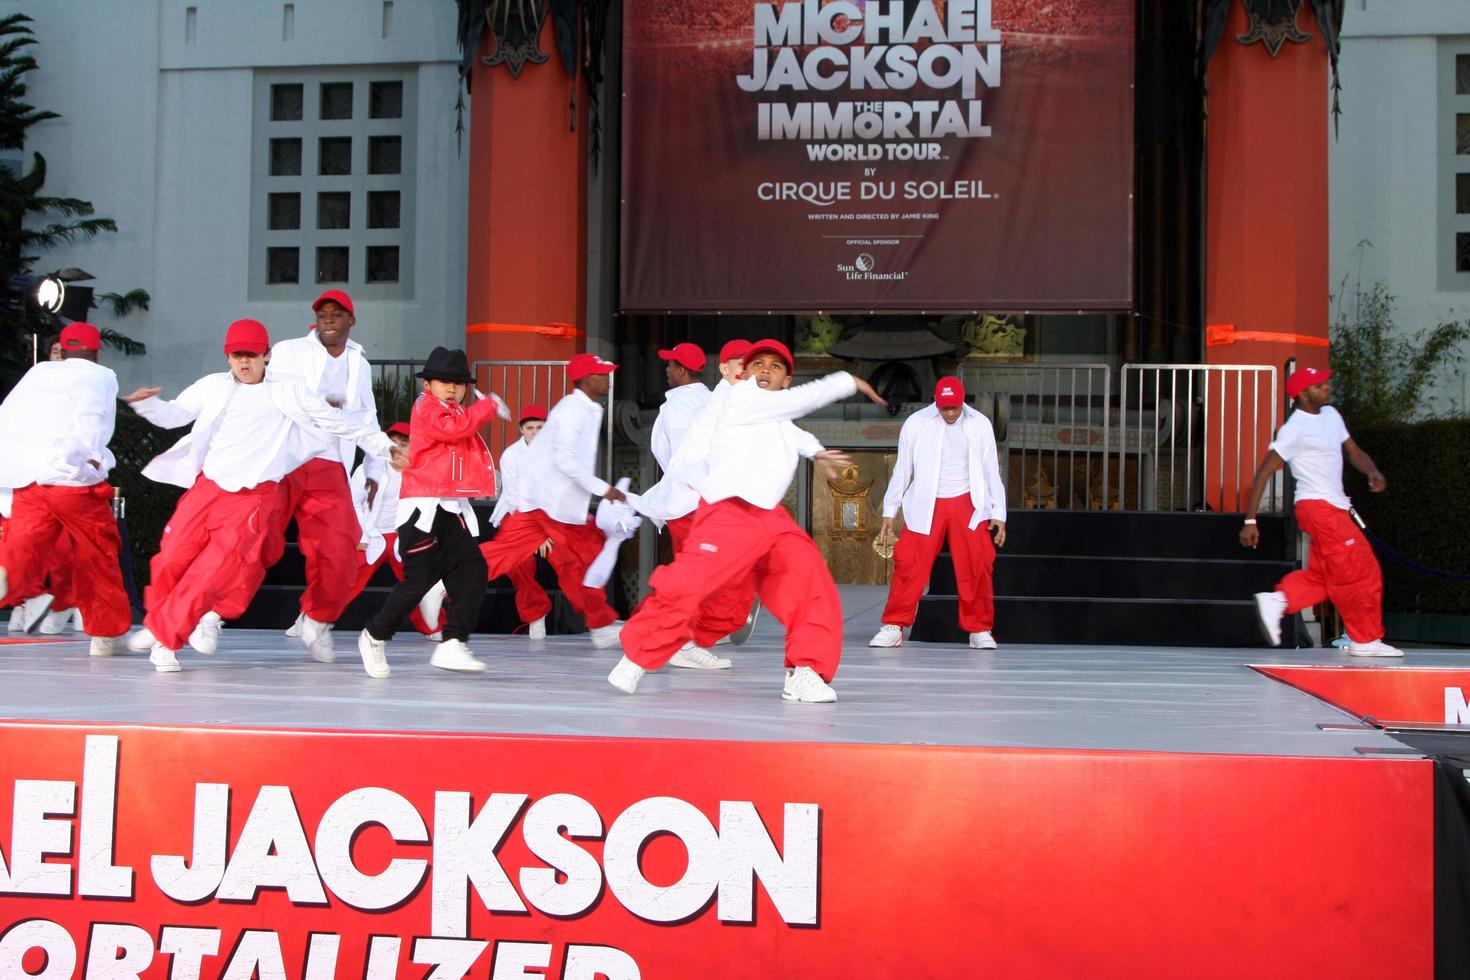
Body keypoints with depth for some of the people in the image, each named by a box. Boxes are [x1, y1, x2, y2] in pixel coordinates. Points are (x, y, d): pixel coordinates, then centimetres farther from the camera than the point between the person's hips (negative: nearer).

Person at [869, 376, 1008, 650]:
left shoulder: (980, 425, 0)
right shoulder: (916, 423, -3)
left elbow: (992, 471, 5)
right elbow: (902, 470, 3)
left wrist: (998, 514, 2)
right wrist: (889, 512, 4)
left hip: (967, 504, 1)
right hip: (926, 506, -1)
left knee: (977, 567, -4)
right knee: (909, 564, -10)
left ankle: (980, 630, 10)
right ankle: (894, 626, -1)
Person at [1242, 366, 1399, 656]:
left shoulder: (1331, 415, 11)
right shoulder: (1295, 429, -15)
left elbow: (1354, 452, 17)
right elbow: (1264, 472, -15)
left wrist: (1373, 472, -7)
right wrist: (1250, 520, -19)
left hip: (1335, 507, 9)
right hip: (1318, 506, -9)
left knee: (1322, 575, 10)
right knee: (1362, 570, -3)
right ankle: (1366, 640, 7)